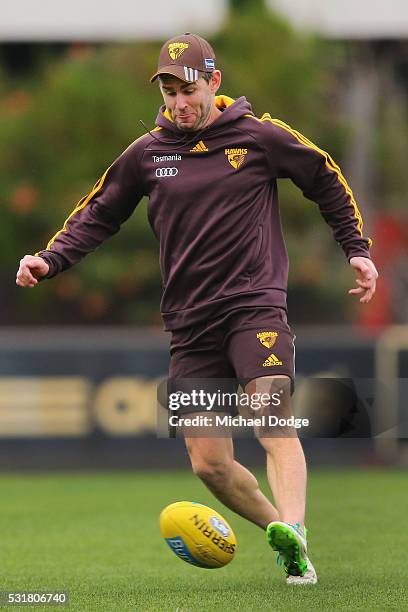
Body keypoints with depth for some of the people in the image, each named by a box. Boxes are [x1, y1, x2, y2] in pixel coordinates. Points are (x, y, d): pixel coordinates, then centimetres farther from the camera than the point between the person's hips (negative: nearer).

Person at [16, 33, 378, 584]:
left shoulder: (261, 136, 1)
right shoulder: (146, 153, 8)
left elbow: (328, 182, 15)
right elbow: (98, 214, 19)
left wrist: (358, 250, 12)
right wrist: (50, 260, 4)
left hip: (256, 305, -4)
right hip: (191, 324, 4)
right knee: (209, 463, -3)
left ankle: (293, 532, -39)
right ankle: (284, 532, 12)